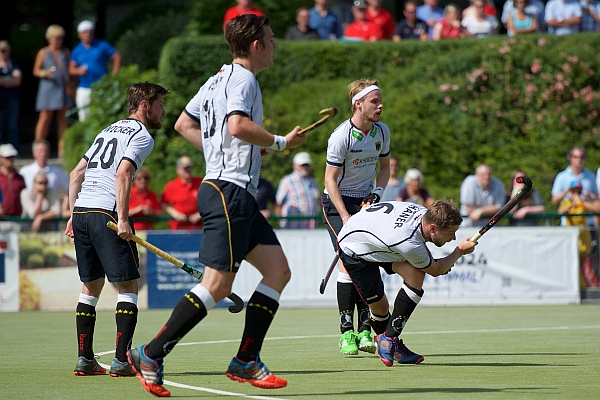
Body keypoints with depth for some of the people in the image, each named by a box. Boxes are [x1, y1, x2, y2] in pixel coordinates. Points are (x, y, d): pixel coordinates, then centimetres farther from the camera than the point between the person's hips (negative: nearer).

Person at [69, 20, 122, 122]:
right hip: (83, 89, 3)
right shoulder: (77, 50, 11)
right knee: (84, 117, 0)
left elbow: (117, 58, 3)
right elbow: (71, 69, 7)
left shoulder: (102, 45, 3)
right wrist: (79, 71, -16)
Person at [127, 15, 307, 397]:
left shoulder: (218, 80, 18)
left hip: (238, 196, 11)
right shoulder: (243, 79, -10)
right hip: (229, 191, -11)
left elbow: (184, 124, 25)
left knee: (279, 270, 7)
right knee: (217, 285, -11)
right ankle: (151, 354, -7)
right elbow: (238, 125, -28)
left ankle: (246, 361, 6)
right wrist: (280, 142, -14)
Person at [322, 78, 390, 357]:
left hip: (366, 201, 5)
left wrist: (377, 192, -4)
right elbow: (330, 180, -16)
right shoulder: (341, 137, -19)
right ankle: (346, 332, -12)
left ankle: (364, 330, -1)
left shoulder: (382, 131, -1)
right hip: (338, 201, -5)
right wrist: (346, 217, -22)